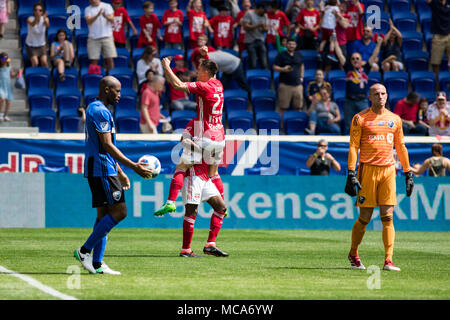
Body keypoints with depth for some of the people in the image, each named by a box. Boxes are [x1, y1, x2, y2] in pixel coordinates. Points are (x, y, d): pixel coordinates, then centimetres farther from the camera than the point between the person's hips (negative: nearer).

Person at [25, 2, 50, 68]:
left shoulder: (44, 19, -13)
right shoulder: (30, 19, -18)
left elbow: (47, 25, -38)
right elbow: (32, 24, -43)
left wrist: (45, 20, -63)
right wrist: (37, 18, -67)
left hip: (42, 45, 2)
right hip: (31, 45, -2)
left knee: (44, 62, -16)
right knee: (35, 62, -20)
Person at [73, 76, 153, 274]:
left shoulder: (95, 109, 20)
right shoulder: (100, 111, -13)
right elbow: (107, 146, -19)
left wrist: (120, 173, 26)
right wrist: (133, 166, -20)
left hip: (96, 170, 11)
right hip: (102, 170, -11)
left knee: (104, 214, 8)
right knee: (119, 211, -11)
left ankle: (97, 263, 5)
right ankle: (85, 251, -11)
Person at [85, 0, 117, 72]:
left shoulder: (107, 6, 7)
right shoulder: (88, 9, 6)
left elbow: (112, 20, -4)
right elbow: (88, 21, -11)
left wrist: (106, 16, -26)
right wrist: (97, 15, -28)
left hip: (107, 36, 0)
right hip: (93, 38, 0)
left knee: (110, 59, -5)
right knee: (94, 60, -3)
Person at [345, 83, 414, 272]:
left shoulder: (394, 119, 12)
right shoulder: (360, 119, 1)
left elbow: (400, 147, 18)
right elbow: (353, 147, -2)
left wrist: (408, 173, 15)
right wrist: (351, 173, -10)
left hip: (388, 170, 3)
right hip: (368, 169, -3)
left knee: (388, 217, -5)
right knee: (364, 217, 1)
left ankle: (388, 260, -7)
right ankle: (353, 254, 21)